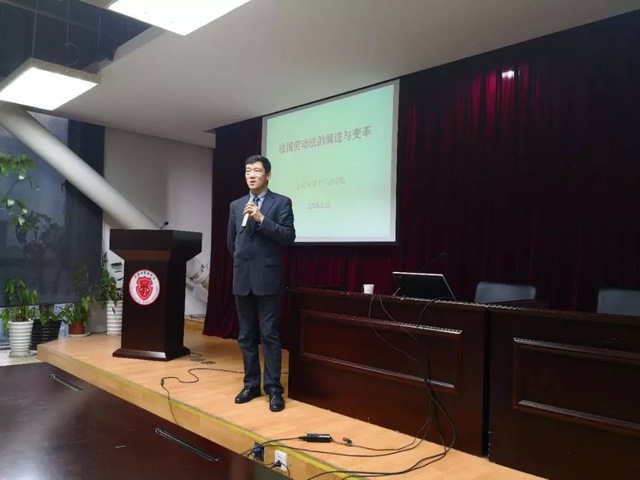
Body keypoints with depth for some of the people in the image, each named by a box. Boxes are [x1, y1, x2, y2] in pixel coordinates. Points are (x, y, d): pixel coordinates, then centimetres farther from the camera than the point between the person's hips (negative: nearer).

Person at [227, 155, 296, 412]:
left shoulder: (281, 202, -1)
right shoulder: (236, 205, 12)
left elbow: (289, 237, -12)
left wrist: (261, 219, -19)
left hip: (267, 278, -5)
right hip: (242, 279, 5)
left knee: (270, 335, -2)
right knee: (246, 336, 10)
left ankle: (274, 388, 7)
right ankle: (251, 384, 21)